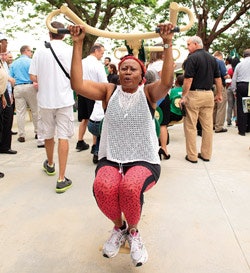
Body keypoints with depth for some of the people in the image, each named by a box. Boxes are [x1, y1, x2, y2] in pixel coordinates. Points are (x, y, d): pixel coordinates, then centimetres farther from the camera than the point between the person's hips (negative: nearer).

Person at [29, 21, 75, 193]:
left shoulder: (40, 51, 0)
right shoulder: (70, 50, -5)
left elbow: (33, 77, -1)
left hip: (45, 99, 2)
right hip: (64, 99, -2)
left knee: (48, 135, 18)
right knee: (63, 137, -2)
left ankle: (50, 165, 41)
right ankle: (61, 179, -4)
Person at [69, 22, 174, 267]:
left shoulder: (148, 92, 3)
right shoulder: (109, 91, 6)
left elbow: (167, 82, -20)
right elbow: (77, 85, -9)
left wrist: (167, 44, -23)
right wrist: (77, 44, -11)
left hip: (144, 160, -1)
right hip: (110, 158, 2)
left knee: (130, 187, -34)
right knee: (103, 187, -31)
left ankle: (133, 232, 3)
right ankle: (119, 228, 6)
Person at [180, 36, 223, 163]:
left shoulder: (192, 58, -8)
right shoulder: (212, 58, 12)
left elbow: (188, 79, -15)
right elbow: (218, 78, 13)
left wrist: (183, 96, -12)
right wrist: (219, 94, 20)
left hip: (194, 94, -6)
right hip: (209, 94, 7)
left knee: (190, 126, 2)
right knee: (208, 126, 10)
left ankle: (192, 156, 6)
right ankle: (206, 154, 19)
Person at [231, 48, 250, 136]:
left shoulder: (239, 64, 9)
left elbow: (234, 78, 11)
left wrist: (234, 89, 18)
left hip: (240, 86, 2)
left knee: (240, 108, 3)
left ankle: (242, 130, 4)